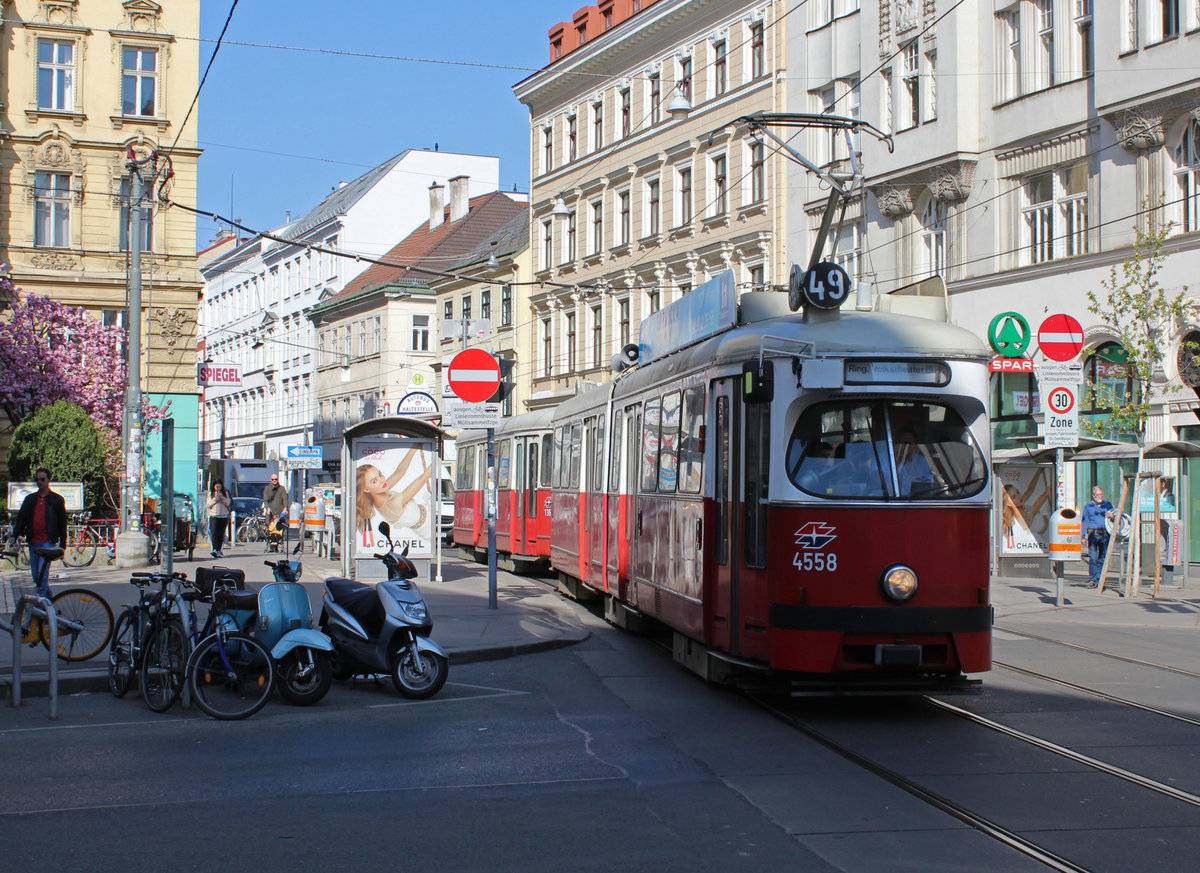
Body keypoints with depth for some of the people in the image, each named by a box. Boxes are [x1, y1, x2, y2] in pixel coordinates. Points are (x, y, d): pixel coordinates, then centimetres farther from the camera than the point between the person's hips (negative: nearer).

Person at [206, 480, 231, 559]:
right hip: (214, 516, -1)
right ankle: (215, 550, -23)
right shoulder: (210, 494, 10)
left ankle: (219, 550, 7)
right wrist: (215, 499, -9)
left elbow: (228, 503, 1)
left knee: (221, 534, 1)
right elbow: (208, 504, 3)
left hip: (224, 517, 1)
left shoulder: (225, 494, 11)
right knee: (214, 534, -14)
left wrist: (222, 497, -12)